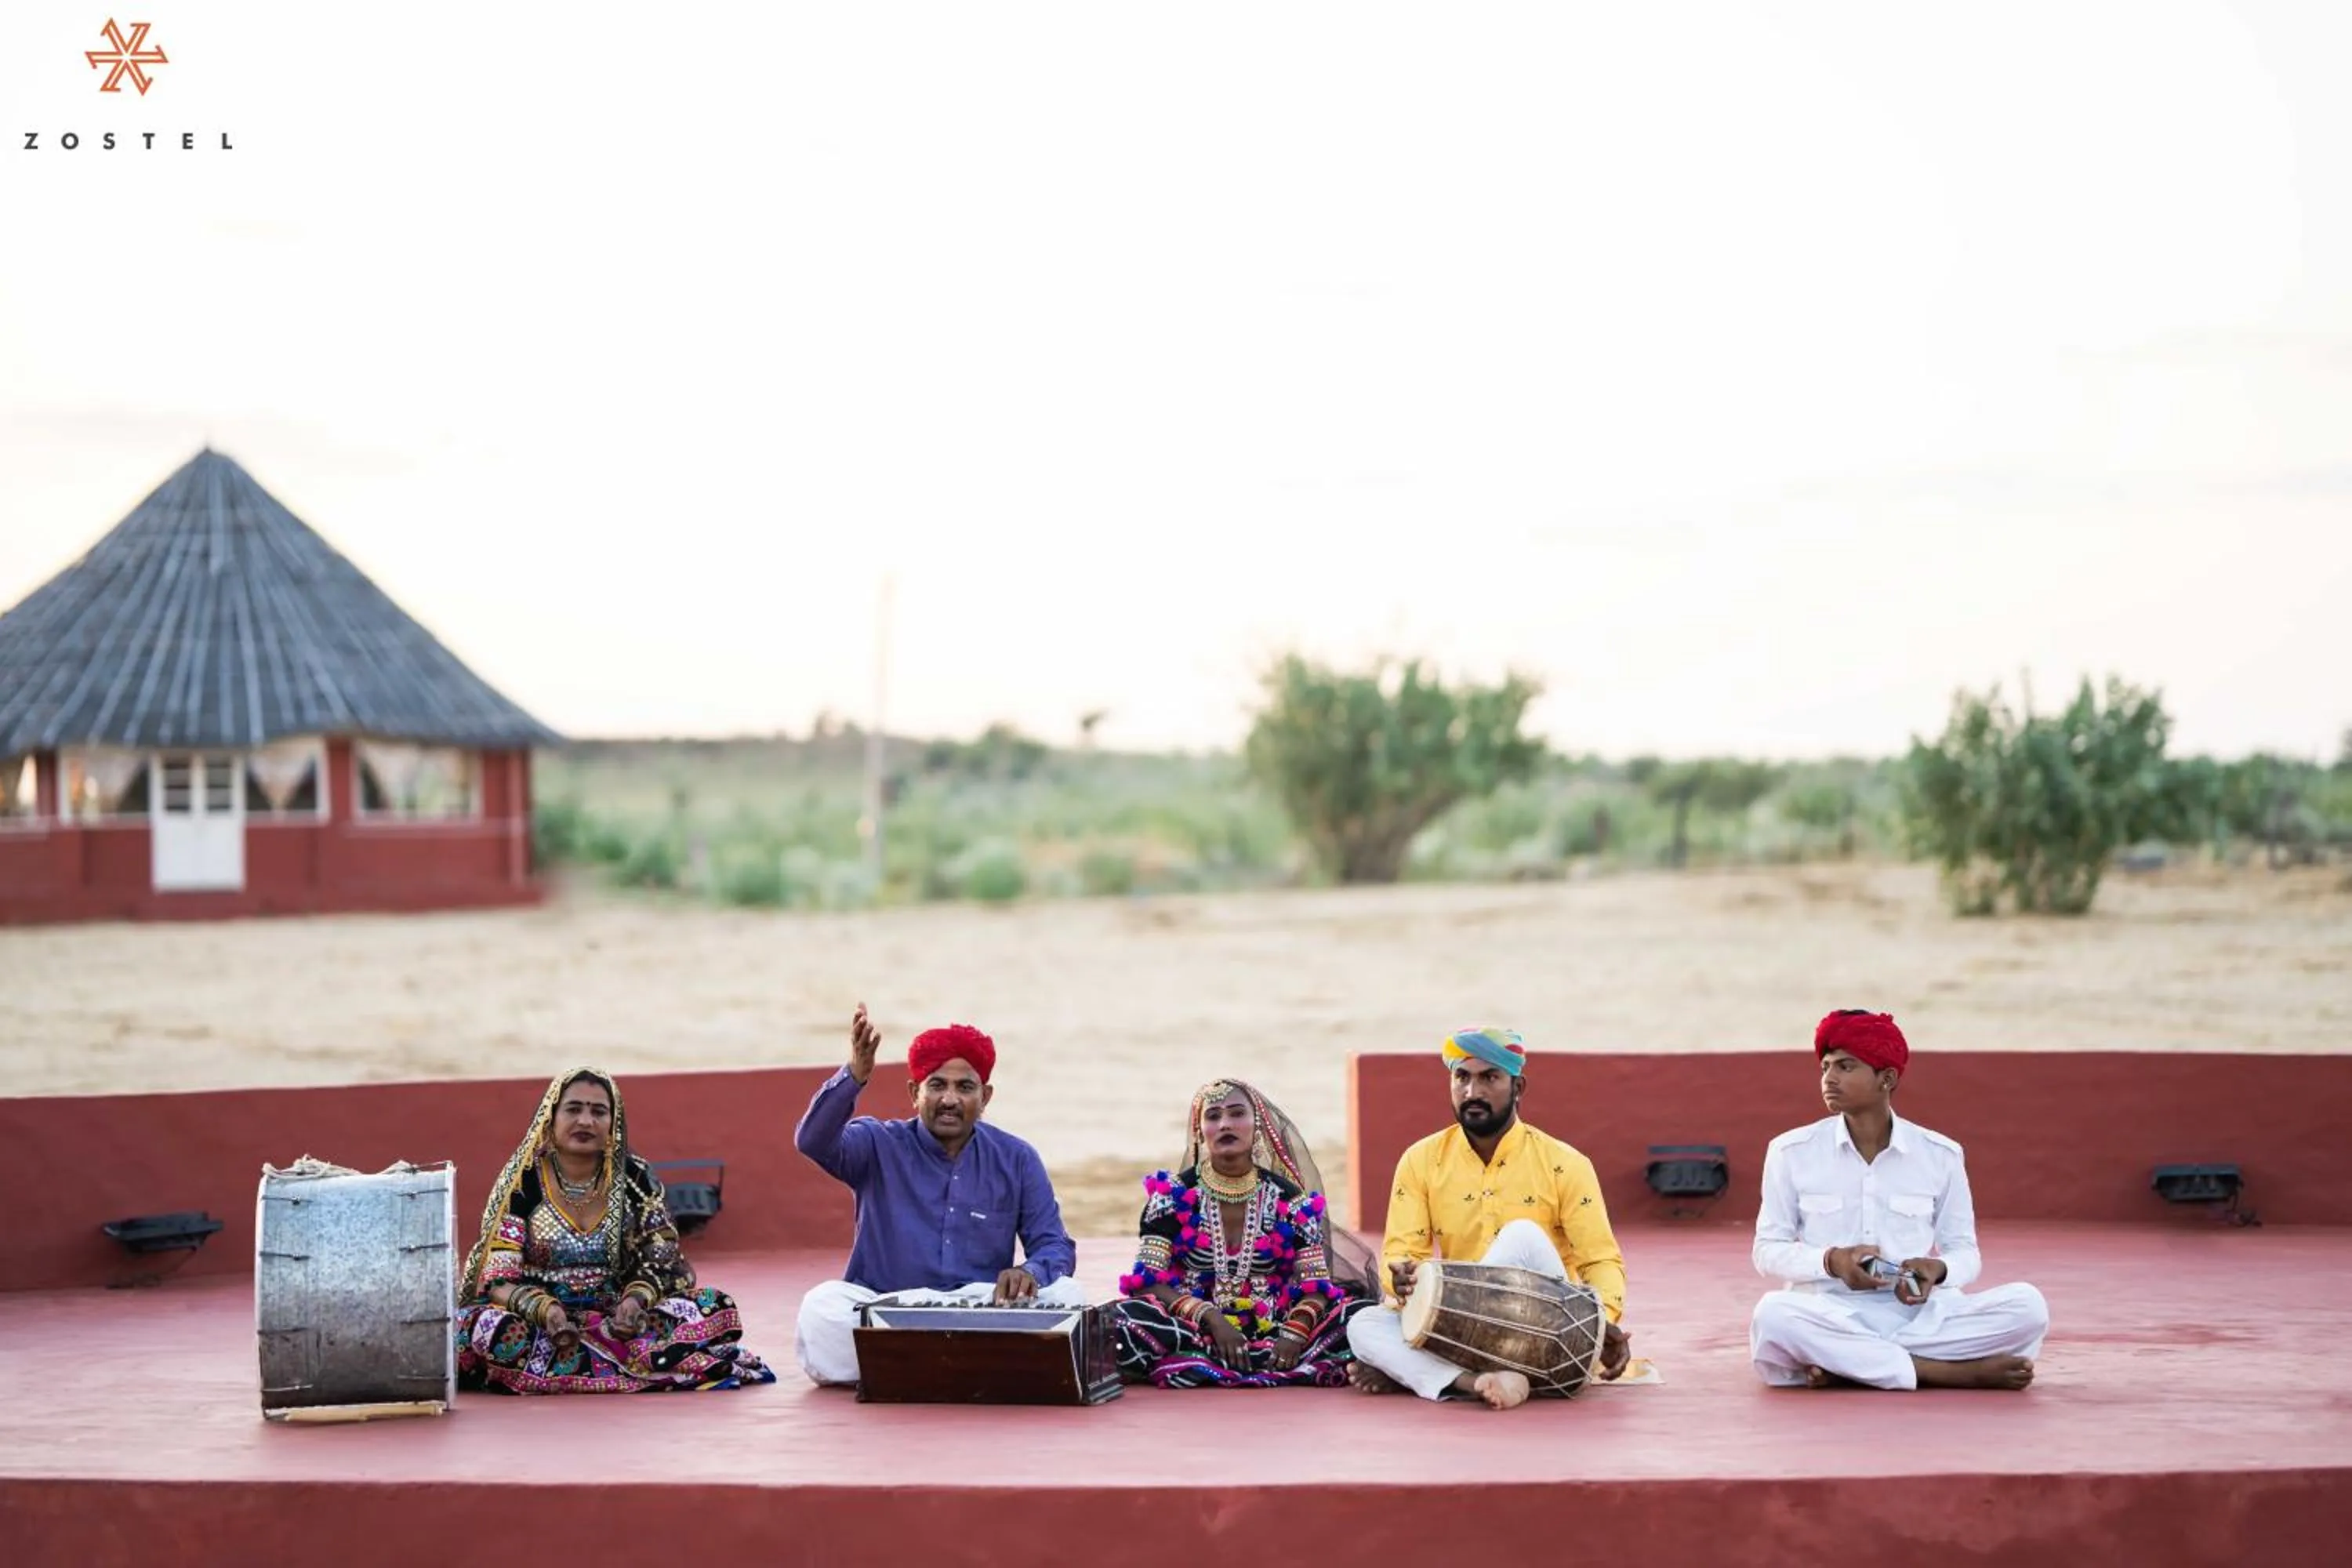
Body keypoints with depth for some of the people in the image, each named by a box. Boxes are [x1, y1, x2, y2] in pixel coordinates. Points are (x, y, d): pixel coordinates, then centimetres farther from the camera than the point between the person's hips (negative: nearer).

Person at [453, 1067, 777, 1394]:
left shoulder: (635, 1178, 3)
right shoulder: (522, 1182, -3)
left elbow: (661, 1262, 3)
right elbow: (499, 1279, -7)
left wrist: (635, 1299, -19)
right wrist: (544, 1309, -28)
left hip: (617, 1320, 2)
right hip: (541, 1326, -2)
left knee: (715, 1307, -18)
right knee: (489, 1327, -36)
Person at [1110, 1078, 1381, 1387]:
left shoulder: (1290, 1200, 7)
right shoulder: (1172, 1197, 4)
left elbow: (1315, 1288, 2)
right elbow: (1149, 1283, -4)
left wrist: (1295, 1334, -20)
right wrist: (1212, 1318, -20)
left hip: (1273, 1334, 1)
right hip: (1197, 1333, -1)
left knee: (1362, 1315, -23)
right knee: (1127, 1319, -34)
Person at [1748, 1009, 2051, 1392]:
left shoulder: (1940, 1155, 6)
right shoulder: (1791, 1151, 4)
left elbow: (1963, 1249, 12)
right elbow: (1769, 1249, 5)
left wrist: (1938, 1270, -13)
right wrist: (1831, 1261, -15)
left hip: (1919, 1315, 2)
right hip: (1829, 1317, -2)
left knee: (2027, 1305, -23)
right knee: (1773, 1314, -37)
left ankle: (1844, 1365, -26)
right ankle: (1953, 1372, -29)